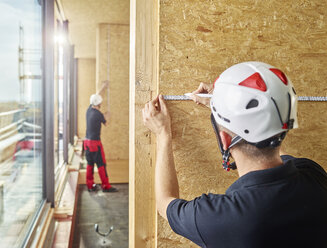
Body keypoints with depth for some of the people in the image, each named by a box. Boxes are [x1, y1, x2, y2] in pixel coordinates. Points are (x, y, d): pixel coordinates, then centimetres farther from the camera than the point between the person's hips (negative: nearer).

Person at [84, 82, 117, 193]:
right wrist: (106, 116, 24)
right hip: (95, 142, -8)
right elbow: (105, 123, 3)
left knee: (90, 164, 11)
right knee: (101, 164, -2)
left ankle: (90, 185, 15)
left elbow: (95, 97, 22)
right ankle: (106, 186, 3)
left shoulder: (89, 110, 6)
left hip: (87, 141, 8)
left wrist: (103, 88, 35)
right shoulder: (98, 114, -16)